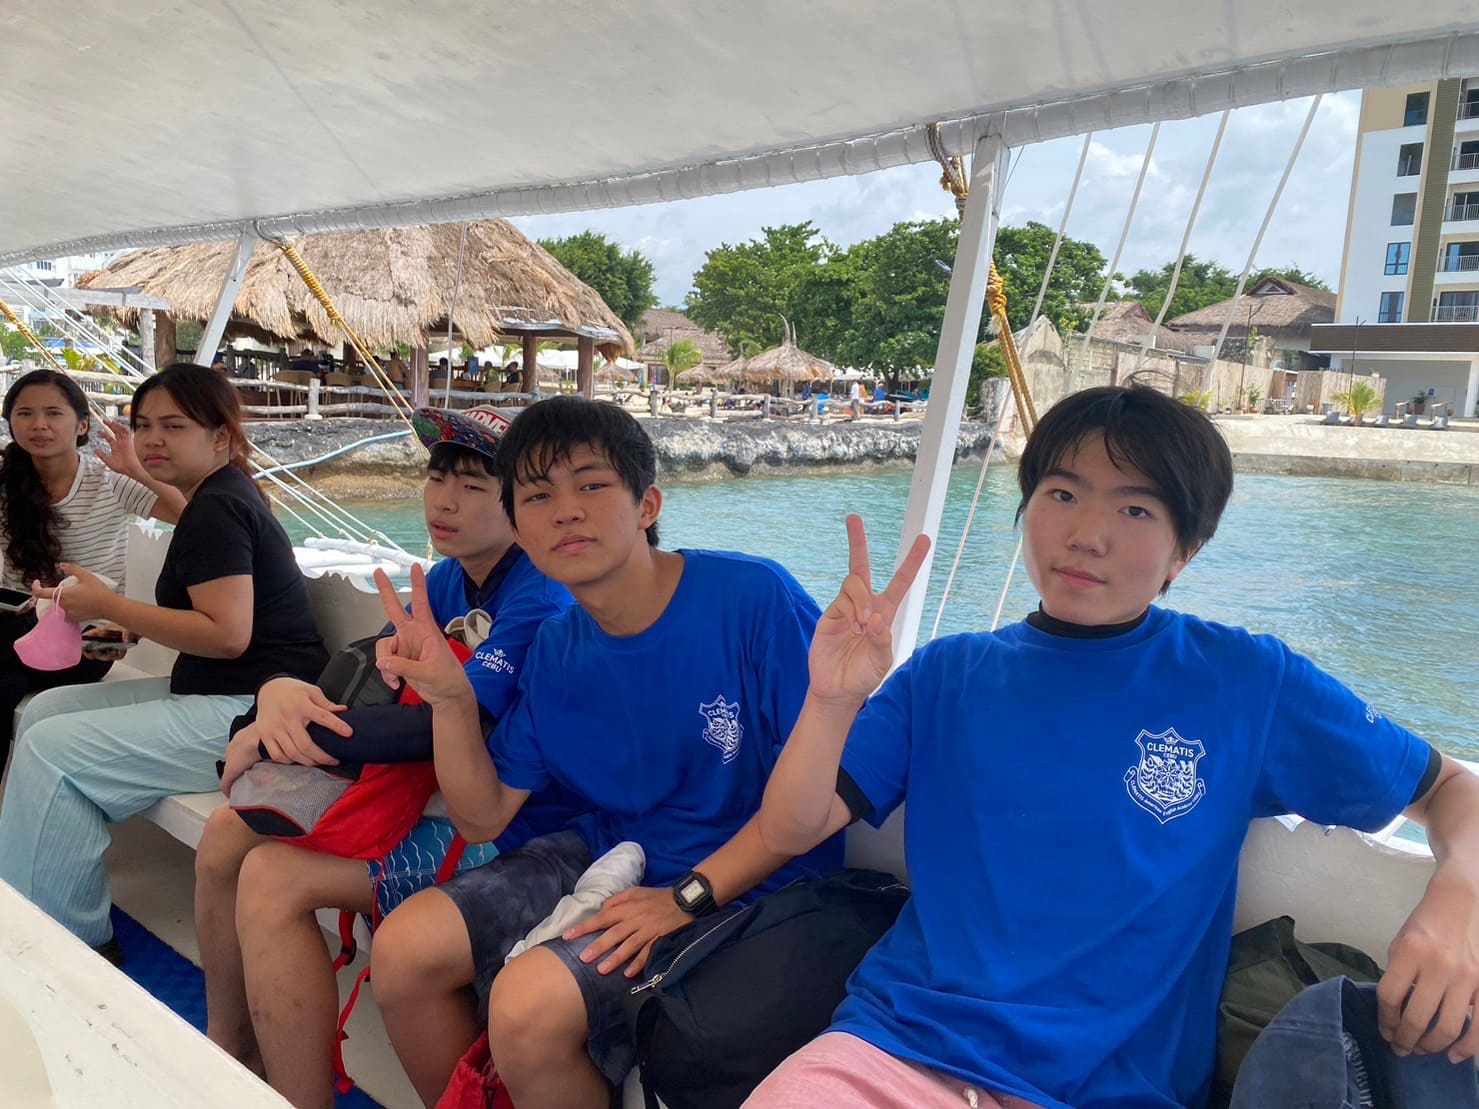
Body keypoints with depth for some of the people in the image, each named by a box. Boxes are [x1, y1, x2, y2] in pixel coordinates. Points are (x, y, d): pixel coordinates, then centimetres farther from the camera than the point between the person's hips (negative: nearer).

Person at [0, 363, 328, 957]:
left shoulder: (216, 508, -15)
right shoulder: (221, 496, 16)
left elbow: (228, 634, -24)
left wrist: (109, 606, -14)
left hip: (252, 708, -11)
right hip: (217, 693, 11)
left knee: (51, 751, -12)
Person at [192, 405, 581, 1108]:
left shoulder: (540, 593, -19)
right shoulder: (448, 580, 9)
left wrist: (280, 733, -23)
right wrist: (281, 691, -17)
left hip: (511, 828, -9)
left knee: (274, 880, -20)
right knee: (227, 834, 8)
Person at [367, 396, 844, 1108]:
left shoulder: (756, 598, -19)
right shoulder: (555, 650, 1)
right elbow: (484, 818, 4)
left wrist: (689, 896, -20)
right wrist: (449, 700, -12)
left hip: (739, 887, -6)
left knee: (530, 1001, -24)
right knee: (403, 949, -1)